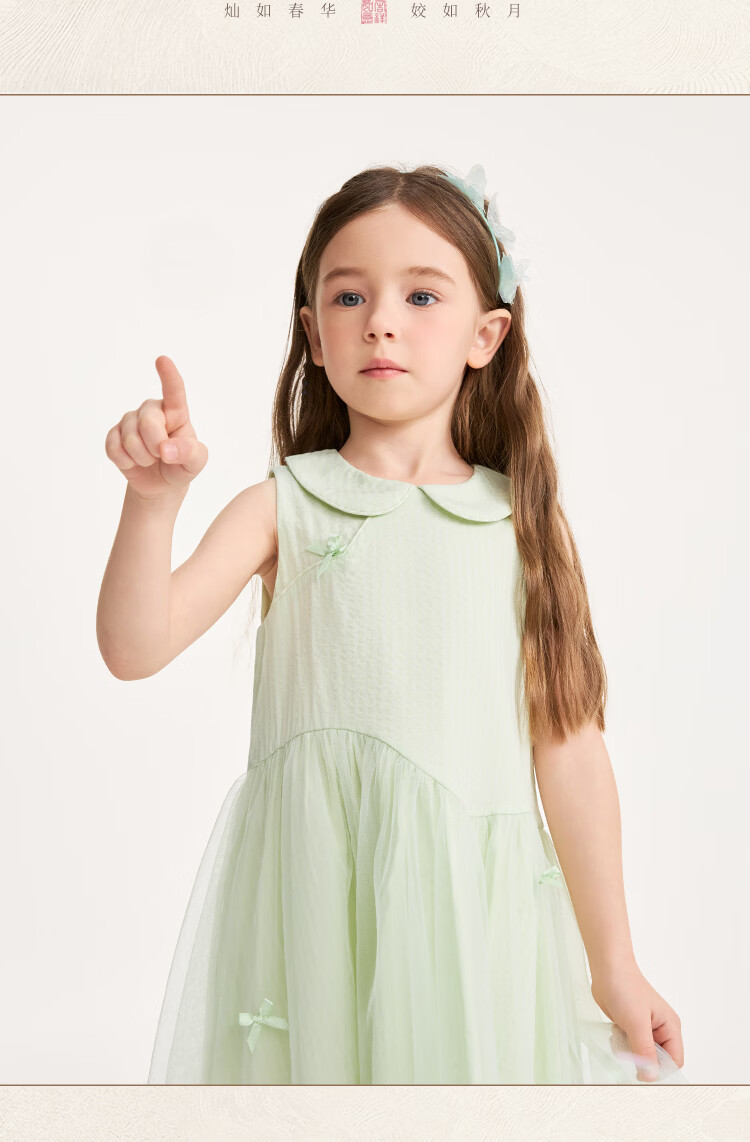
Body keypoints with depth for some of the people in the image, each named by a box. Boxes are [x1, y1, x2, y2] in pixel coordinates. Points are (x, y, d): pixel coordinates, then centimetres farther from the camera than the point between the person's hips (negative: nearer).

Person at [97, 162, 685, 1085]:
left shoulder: (524, 522, 0)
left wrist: (614, 965, 5)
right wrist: (154, 498, -27)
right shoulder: (283, 506, -2)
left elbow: (569, 747, 1)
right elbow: (135, 647, -11)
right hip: (314, 903, 0)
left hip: (473, 904, 1)